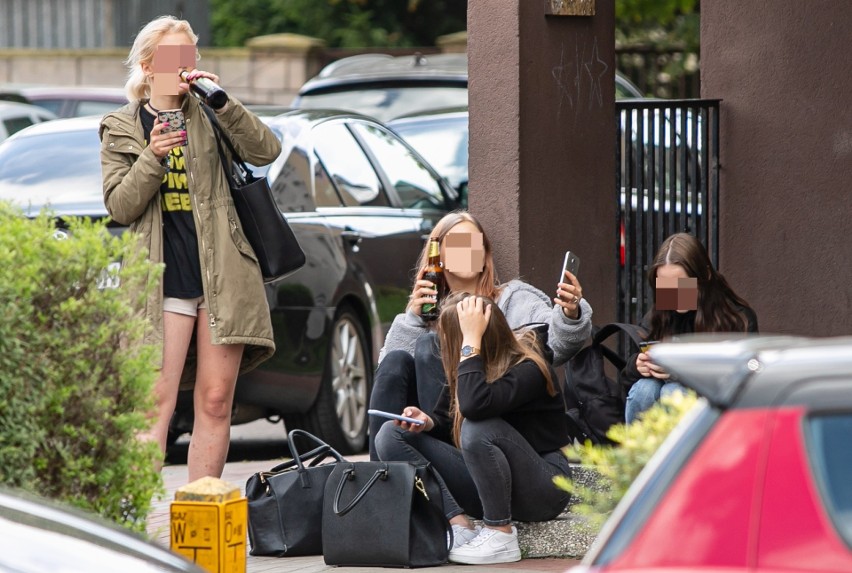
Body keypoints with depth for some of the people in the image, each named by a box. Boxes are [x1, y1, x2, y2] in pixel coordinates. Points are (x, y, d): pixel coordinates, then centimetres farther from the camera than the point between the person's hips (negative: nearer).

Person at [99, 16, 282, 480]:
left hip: (223, 280, 2)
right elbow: (119, 206, -1)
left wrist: (221, 101, -14)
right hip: (162, 283, -2)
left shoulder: (209, 117, 11)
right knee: (156, 405, -10)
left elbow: (266, 151, -4)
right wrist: (152, 158, -16)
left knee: (215, 405, 1)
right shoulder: (121, 129, 9)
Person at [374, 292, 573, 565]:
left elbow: (474, 405, -38)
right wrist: (427, 422, -9)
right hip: (486, 483, 8)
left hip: (544, 488, -8)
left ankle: (500, 535, -21)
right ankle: (458, 524, -20)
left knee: (479, 428, -36)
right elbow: (446, 421, 14)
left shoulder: (528, 369, -19)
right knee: (391, 435, -5)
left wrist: (471, 340, -31)